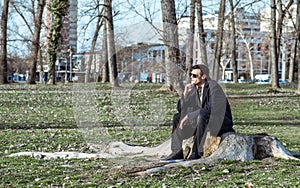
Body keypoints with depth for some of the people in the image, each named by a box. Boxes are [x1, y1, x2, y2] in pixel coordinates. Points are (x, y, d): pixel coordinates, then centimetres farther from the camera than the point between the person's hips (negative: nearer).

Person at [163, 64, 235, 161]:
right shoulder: (194, 88, 2)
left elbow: (210, 109, -31)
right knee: (177, 117, 3)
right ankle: (177, 151, -5)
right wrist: (185, 93, -13)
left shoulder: (213, 86, -20)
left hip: (223, 121, -8)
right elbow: (180, 109, 4)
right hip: (204, 119, 8)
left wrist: (189, 116, -27)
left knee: (202, 116, -37)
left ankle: (197, 152, -28)